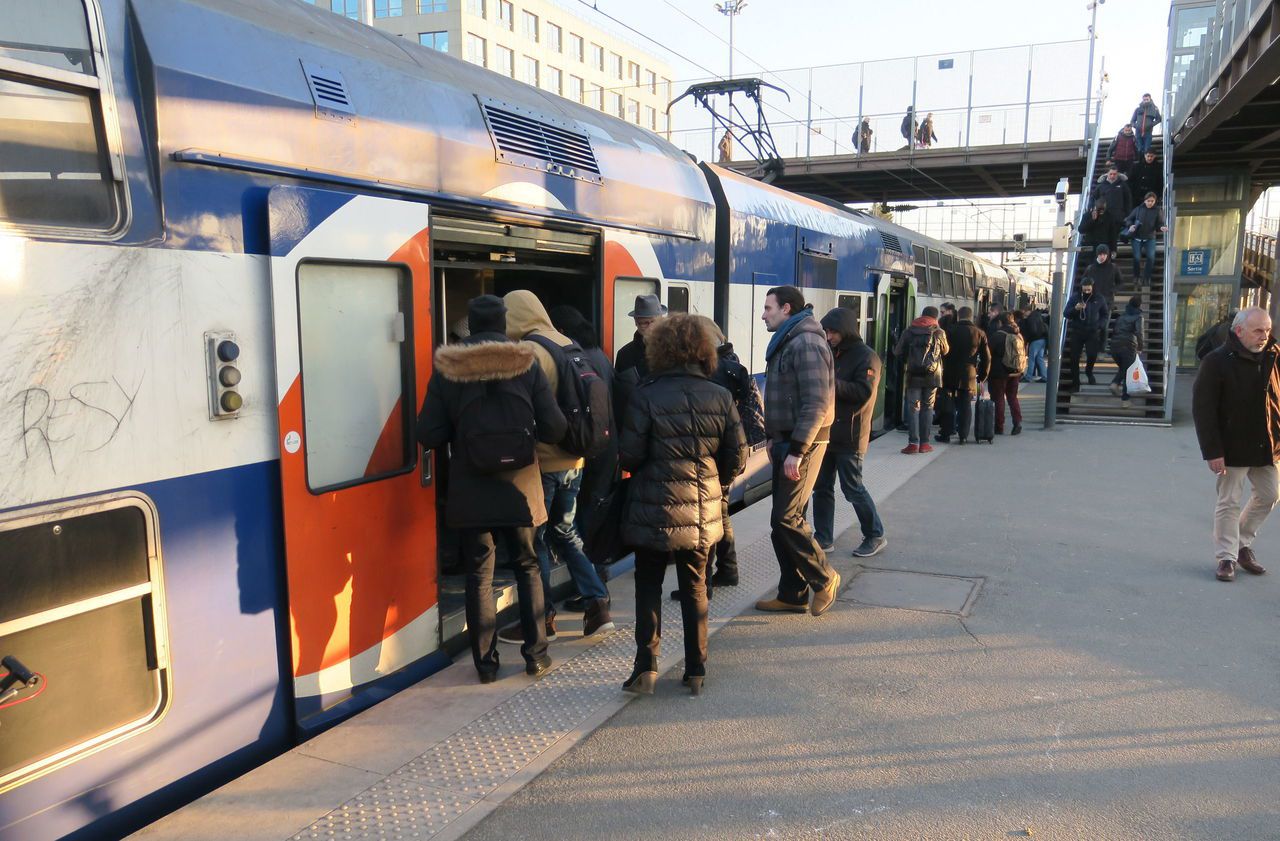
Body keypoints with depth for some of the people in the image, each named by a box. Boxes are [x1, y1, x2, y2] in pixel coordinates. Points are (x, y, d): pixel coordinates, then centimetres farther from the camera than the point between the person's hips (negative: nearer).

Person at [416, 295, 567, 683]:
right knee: (527, 567, 17)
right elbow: (554, 429, -7)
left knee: (478, 574, 11)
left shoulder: (447, 370, -6)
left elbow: (428, 435, -8)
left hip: (470, 493, 0)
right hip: (519, 488, 1)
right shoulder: (527, 365, -6)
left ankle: (486, 662, 16)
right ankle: (535, 654, 21)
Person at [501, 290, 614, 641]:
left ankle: (542, 620, 15)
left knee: (535, 541, 6)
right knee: (565, 533, 19)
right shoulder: (568, 345, 7)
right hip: (573, 460, 7)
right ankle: (598, 605, 18)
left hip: (541, 463, -7)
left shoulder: (525, 351, -16)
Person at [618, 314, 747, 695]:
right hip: (703, 513, 3)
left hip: (654, 511, -3)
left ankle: (646, 665, 8)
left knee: (648, 586, 13)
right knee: (695, 589, 16)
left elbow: (629, 456, -11)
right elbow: (737, 457, 0)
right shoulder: (720, 397, -2)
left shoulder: (646, 396, -12)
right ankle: (696, 670, 22)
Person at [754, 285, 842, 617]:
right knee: (785, 518, 11)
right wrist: (774, 437, 18)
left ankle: (824, 578, 10)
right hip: (787, 441, 10)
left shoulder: (806, 343, -16)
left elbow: (816, 402, -23)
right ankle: (792, 595, 19)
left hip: (803, 443, -10)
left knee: (786, 518, -8)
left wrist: (797, 450, -24)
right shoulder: (786, 342, 16)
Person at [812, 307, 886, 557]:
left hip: (849, 437, -7)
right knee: (822, 487, 9)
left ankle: (876, 536, 16)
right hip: (826, 432, 7)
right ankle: (823, 538, 18)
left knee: (853, 488, 0)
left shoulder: (866, 357, -10)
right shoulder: (831, 354, 13)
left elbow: (864, 392, -21)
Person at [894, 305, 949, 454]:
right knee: (927, 407, 9)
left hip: (913, 374, 0)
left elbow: (898, 352, 4)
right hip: (932, 375, 0)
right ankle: (924, 443, 8)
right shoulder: (939, 332, -1)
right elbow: (945, 351, 13)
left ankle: (913, 443, -4)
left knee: (913, 408, 2)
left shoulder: (909, 331, 0)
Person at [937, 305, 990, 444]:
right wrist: (982, 376, 11)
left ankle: (946, 434, 9)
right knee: (965, 406, 6)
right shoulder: (979, 334, 0)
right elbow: (986, 358, 3)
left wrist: (941, 369, 9)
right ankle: (963, 436, 6)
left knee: (947, 405, 7)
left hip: (949, 375, -1)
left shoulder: (949, 330, -4)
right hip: (969, 375, 1)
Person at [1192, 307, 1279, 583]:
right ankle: (1226, 557, 13)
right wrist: (1213, 451, -18)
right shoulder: (1217, 361, -14)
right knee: (1229, 502, 2)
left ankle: (1243, 543, 34)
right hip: (1233, 448, -6)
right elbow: (1202, 409, -15)